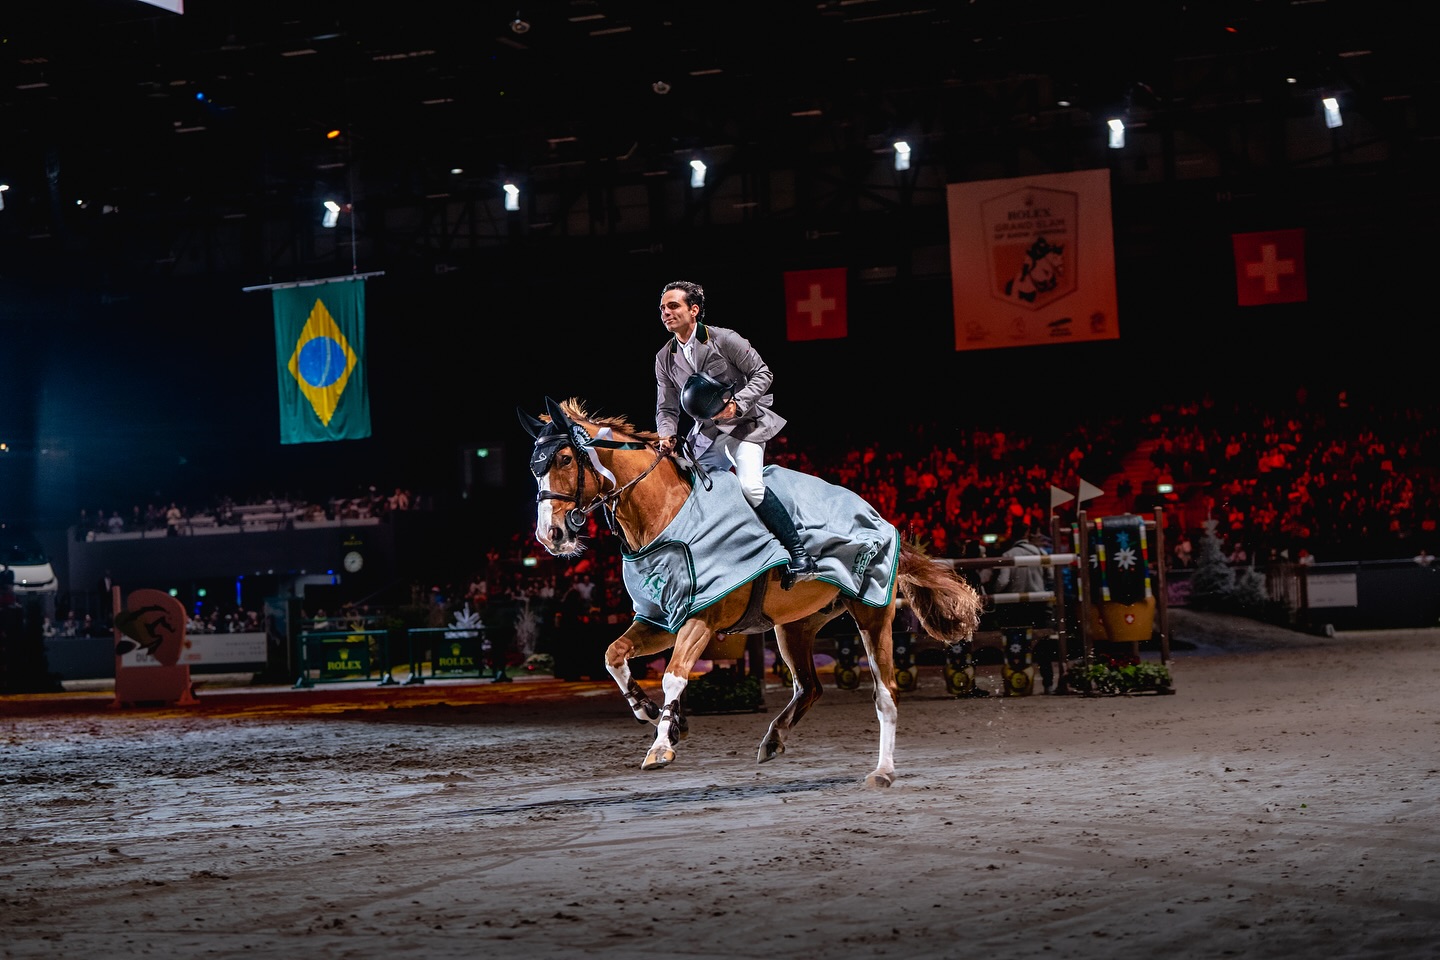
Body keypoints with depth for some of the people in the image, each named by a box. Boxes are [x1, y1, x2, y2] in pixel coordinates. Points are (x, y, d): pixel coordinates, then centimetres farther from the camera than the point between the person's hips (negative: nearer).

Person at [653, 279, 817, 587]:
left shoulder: (724, 340, -10)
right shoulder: (665, 359, 4)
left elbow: (762, 374, -8)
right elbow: (667, 408, 7)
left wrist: (736, 404, -23)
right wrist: (667, 435, -14)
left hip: (744, 424, -6)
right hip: (706, 435, 6)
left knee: (750, 486, -26)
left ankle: (800, 556, -20)